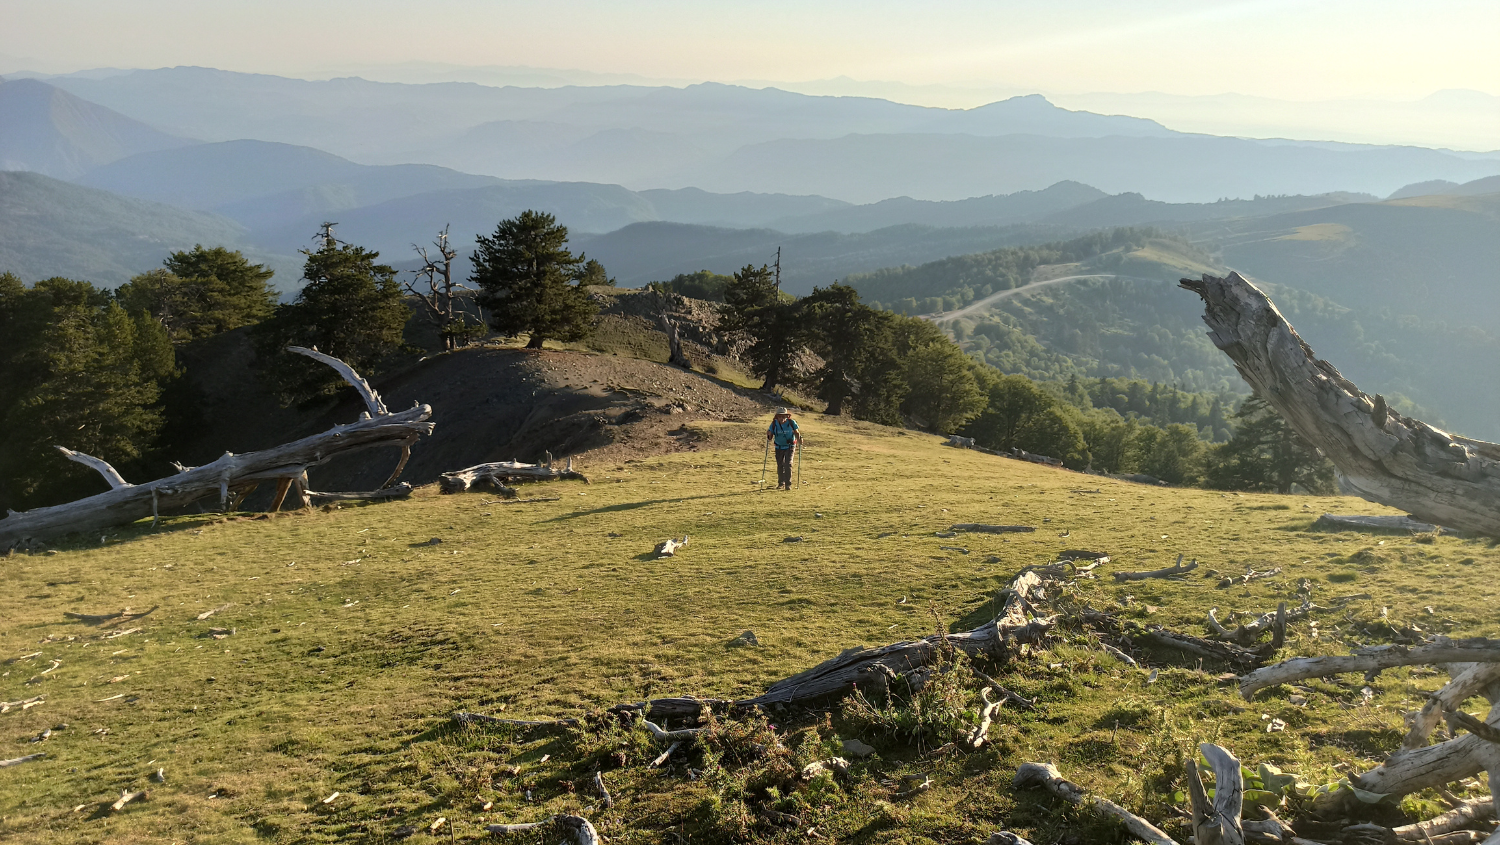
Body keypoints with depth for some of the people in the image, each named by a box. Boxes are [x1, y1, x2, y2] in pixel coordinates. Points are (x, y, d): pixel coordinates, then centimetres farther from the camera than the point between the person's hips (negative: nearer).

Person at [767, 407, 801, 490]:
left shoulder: (791, 422, -14)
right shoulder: (774, 424, -10)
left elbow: (796, 433, 1)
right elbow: (770, 438, -5)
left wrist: (799, 440, -16)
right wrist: (768, 434, -27)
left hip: (790, 447, -2)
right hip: (779, 447, 2)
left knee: (788, 464, -13)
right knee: (780, 465, 10)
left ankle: (788, 484, -8)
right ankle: (781, 483, 25)